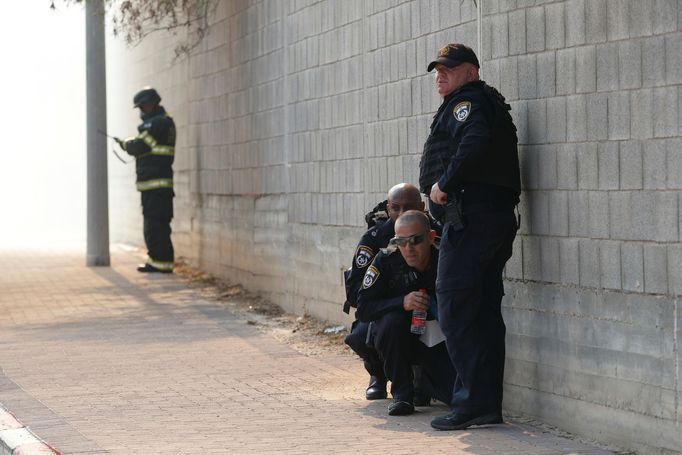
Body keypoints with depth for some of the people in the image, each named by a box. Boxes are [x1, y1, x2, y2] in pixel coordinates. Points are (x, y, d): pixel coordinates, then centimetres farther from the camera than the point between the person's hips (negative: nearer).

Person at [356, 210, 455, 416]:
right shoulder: (386, 261, -16)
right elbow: (363, 308, -18)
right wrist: (402, 303, -32)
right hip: (398, 337, 0)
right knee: (393, 320, -35)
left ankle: (424, 376, 18)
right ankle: (402, 393, -16)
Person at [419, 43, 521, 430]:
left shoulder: (468, 101, -5)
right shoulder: (490, 104, 26)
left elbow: (474, 142, -24)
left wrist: (445, 184, -18)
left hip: (470, 216, -10)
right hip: (500, 217, 10)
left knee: (455, 310, -8)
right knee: (485, 312, 10)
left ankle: (473, 402, -10)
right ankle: (489, 404, 12)